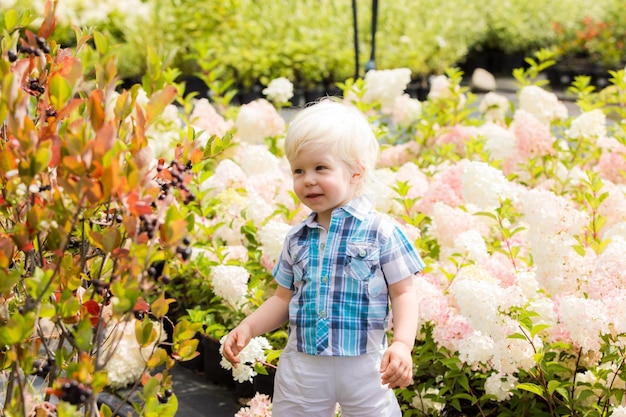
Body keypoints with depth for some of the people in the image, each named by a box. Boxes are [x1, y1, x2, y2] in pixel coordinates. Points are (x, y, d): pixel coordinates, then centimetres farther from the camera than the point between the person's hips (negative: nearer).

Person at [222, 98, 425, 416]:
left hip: (363, 367, -4)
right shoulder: (297, 238, 9)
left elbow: (403, 294, -5)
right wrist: (248, 327, 1)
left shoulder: (381, 232, -6)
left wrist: (403, 343, -19)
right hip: (301, 366, 4)